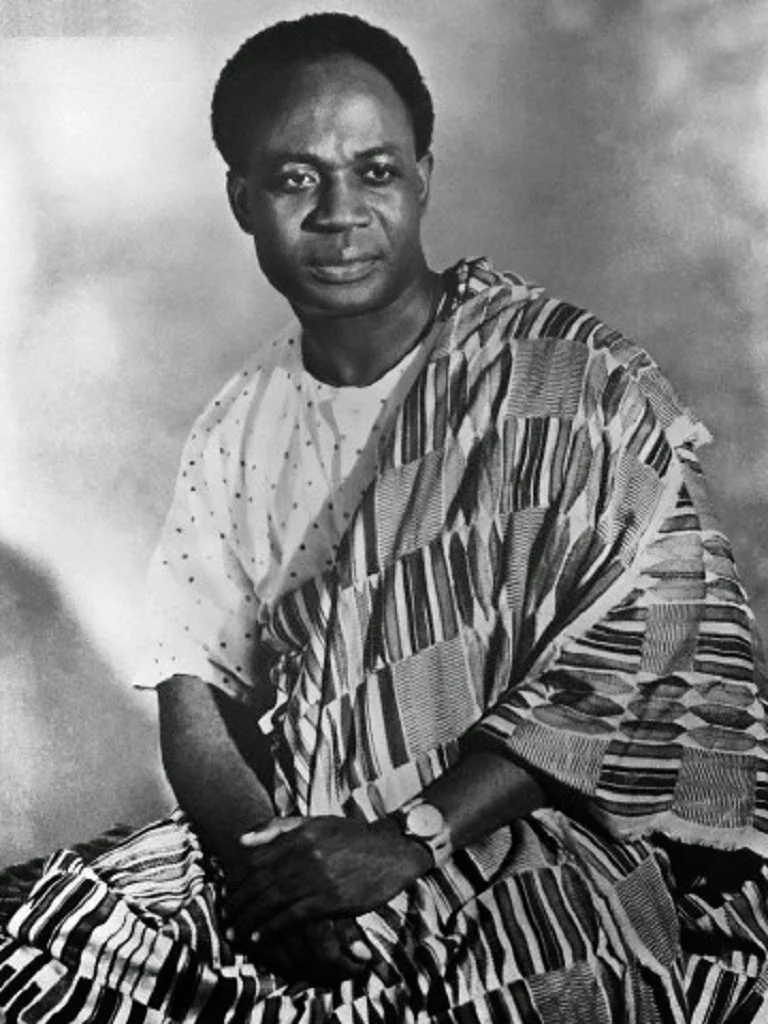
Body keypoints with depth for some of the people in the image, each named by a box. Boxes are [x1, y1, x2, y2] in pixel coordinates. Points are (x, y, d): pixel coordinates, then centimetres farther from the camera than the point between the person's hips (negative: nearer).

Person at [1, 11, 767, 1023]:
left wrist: (417, 836, -17)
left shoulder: (569, 378, -7)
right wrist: (260, 855, -14)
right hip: (294, 836, 4)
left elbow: (646, 661, -12)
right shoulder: (237, 431, 9)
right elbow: (194, 687, 6)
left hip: (542, 834, -3)